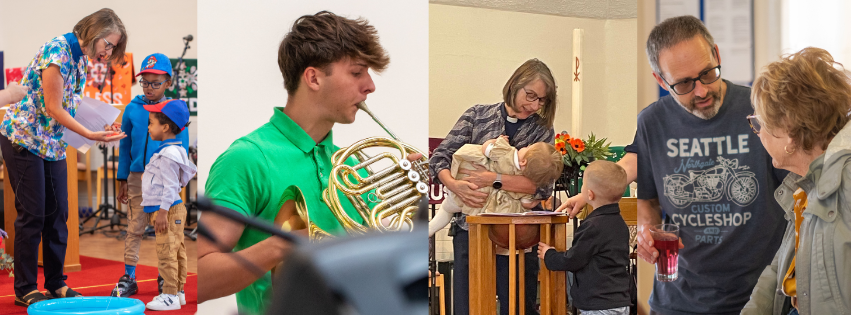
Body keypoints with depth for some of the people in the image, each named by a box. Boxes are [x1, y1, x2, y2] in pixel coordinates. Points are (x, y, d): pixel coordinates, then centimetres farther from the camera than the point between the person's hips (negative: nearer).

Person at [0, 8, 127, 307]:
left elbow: (69, 109, 9)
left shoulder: (82, 59, 8)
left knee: (57, 214, 9)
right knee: (32, 214, -3)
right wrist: (90, 134, -21)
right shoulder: (58, 50, -19)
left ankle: (55, 284, 18)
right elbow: (53, 108, -21)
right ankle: (25, 290, 8)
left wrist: (101, 129, -3)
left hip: (53, 144, 9)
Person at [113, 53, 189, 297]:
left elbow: (181, 147, 2)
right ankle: (129, 277, 12)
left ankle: (165, 277, 19)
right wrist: (123, 180, 7)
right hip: (137, 177, 1)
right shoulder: (132, 109, 5)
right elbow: (125, 146, 10)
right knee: (135, 229, 4)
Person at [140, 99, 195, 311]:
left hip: (169, 210, -11)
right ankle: (178, 291, 22)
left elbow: (170, 187, -20)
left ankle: (170, 295, -4)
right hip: (173, 209, 11)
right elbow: (189, 171, 24)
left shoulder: (168, 153, -17)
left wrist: (162, 213, -20)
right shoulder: (176, 149, 14)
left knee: (167, 253, -8)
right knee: (177, 252, 14)